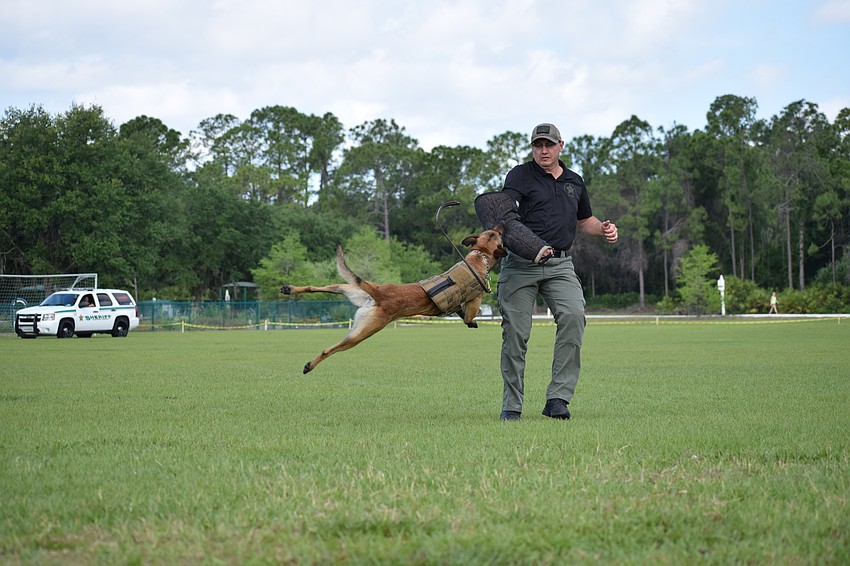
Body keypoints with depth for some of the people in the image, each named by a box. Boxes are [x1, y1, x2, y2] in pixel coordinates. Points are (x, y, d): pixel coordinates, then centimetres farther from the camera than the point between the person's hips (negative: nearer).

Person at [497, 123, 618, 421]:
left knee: (573, 315, -21)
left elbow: (584, 220, 34)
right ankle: (512, 405, 10)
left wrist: (604, 228, 11)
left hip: (561, 265, 3)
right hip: (520, 264, -3)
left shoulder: (574, 181, 18)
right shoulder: (520, 176, 1)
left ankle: (558, 397, -19)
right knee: (516, 331, -4)